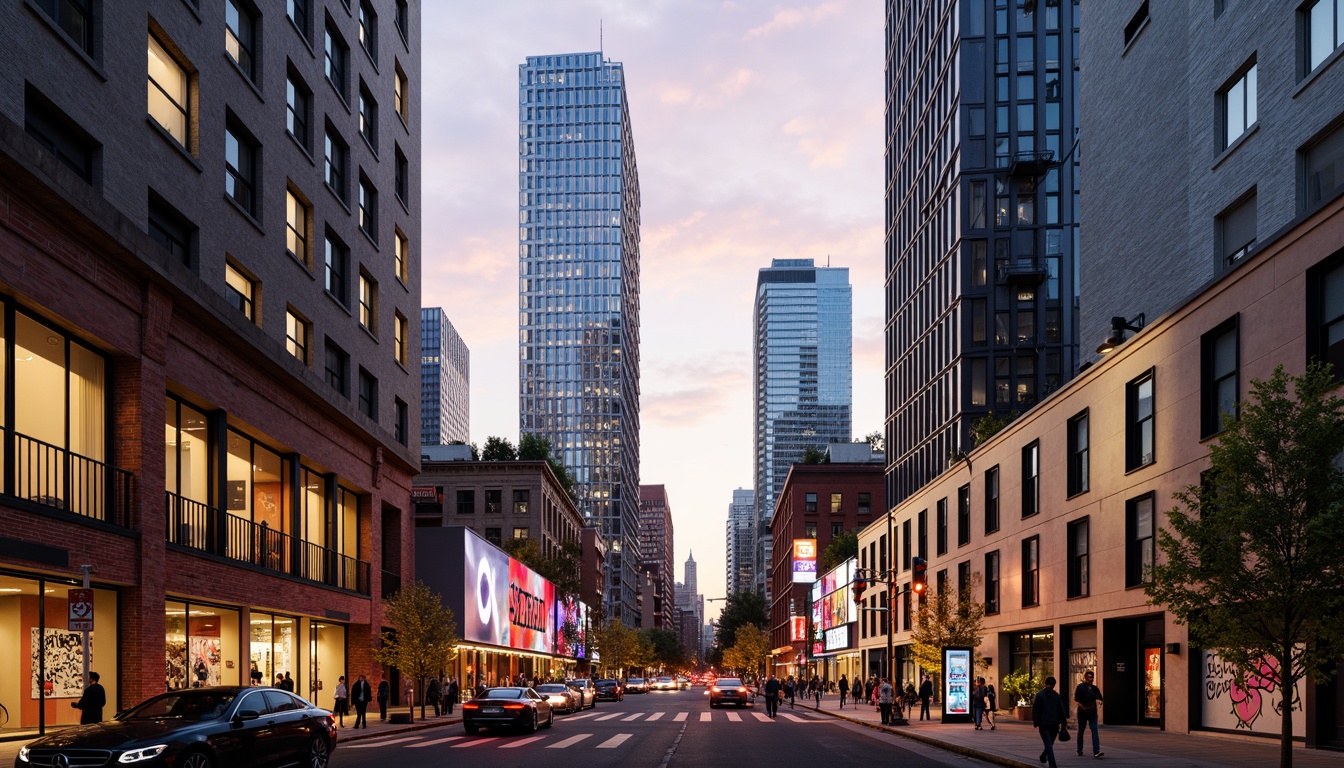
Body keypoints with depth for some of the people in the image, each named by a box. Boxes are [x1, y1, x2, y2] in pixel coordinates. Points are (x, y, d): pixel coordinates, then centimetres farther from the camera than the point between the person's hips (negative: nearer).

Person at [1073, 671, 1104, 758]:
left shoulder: (1095, 688, 10)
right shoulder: (1080, 687, -4)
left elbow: (1100, 698, 14)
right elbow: (1076, 700, -9)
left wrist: (1099, 701, -9)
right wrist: (1083, 707, -17)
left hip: (1092, 712, 3)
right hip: (1082, 712, -3)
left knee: (1095, 731, -10)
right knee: (1081, 731, 7)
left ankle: (1096, 751, -16)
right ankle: (1080, 751, 21)